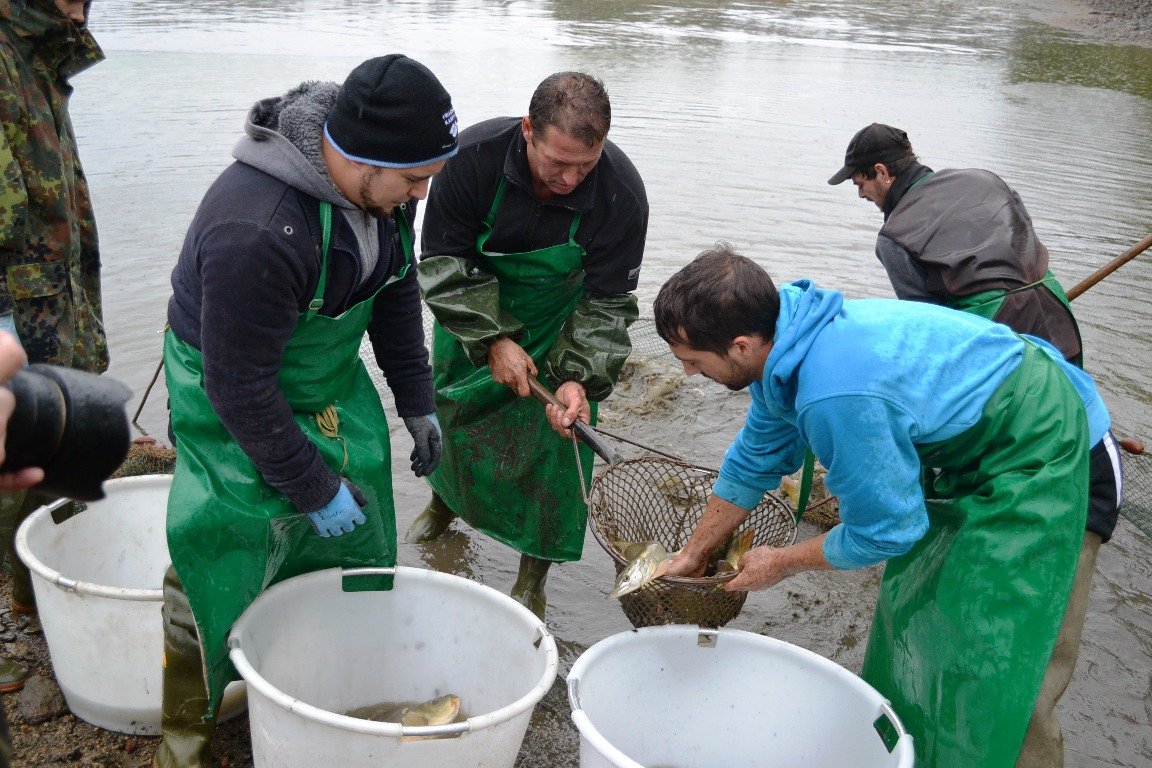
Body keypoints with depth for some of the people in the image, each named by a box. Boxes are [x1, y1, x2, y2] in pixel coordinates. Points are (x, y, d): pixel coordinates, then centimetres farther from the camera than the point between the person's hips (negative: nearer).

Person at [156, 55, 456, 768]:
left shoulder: (383, 184, -12)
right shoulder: (255, 228, -37)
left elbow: (397, 287, 6)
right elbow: (238, 386, -28)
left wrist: (417, 402, 8)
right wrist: (314, 488, -19)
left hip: (332, 379, 7)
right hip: (232, 395, -7)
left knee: (357, 546, 12)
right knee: (222, 564, -4)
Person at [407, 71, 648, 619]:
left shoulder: (621, 192, -30)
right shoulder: (474, 156, -31)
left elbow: (605, 301, -20)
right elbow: (444, 260, -20)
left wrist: (578, 378, -33)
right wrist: (493, 341, -28)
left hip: (557, 323, -1)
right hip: (473, 314, 1)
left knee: (552, 443, -1)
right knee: (451, 411, 18)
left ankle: (532, 580, 20)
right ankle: (445, 502, 52)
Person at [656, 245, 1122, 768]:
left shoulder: (836, 394, -38)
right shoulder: (784, 347, -9)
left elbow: (886, 530, -24)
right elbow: (752, 465, 8)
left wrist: (782, 563, -7)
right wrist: (692, 556, 17)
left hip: (1040, 450, -9)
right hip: (974, 436, 9)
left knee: (994, 664, -9)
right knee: (912, 617, 19)